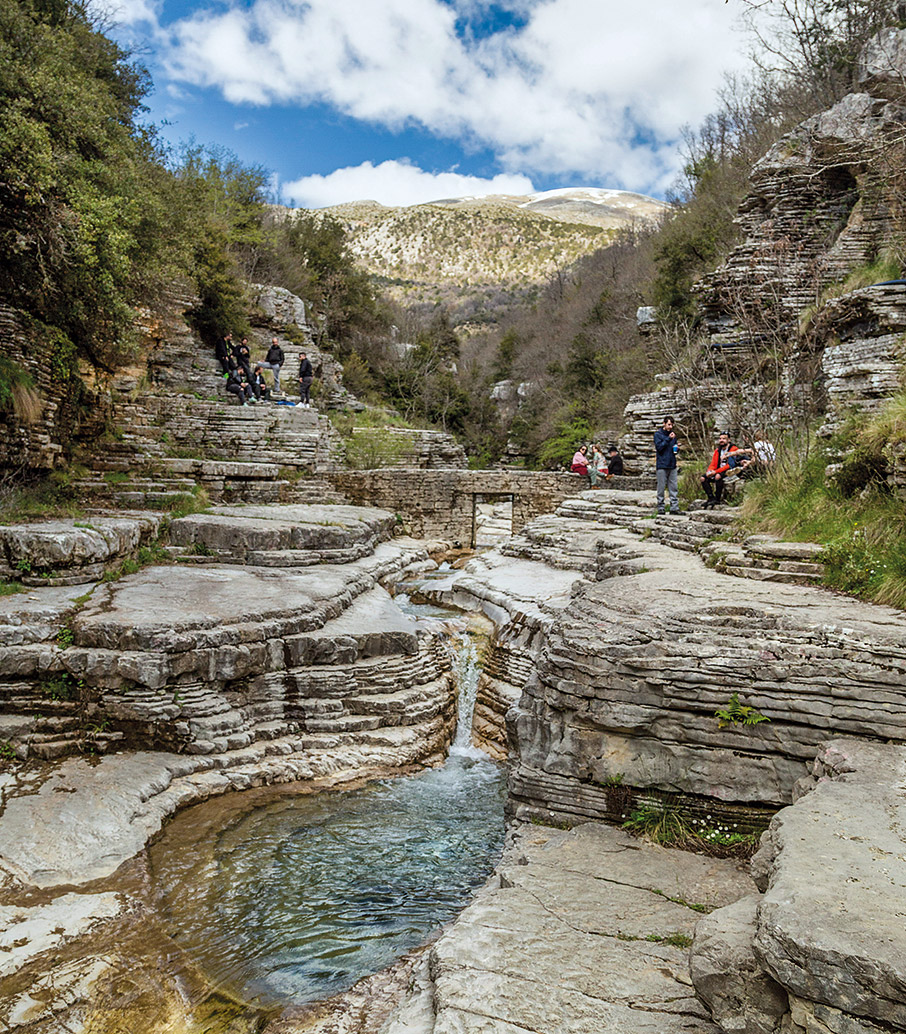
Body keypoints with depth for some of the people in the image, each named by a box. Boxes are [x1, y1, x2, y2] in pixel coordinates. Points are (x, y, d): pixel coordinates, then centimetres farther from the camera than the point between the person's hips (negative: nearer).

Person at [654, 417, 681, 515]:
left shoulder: (673, 434, 15)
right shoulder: (658, 434, 0)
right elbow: (659, 447, -13)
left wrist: (677, 448, 0)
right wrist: (668, 439, -17)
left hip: (672, 465, 5)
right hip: (662, 465, -5)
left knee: (674, 487, 3)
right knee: (661, 487, -1)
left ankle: (674, 507, 6)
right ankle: (660, 507, 7)